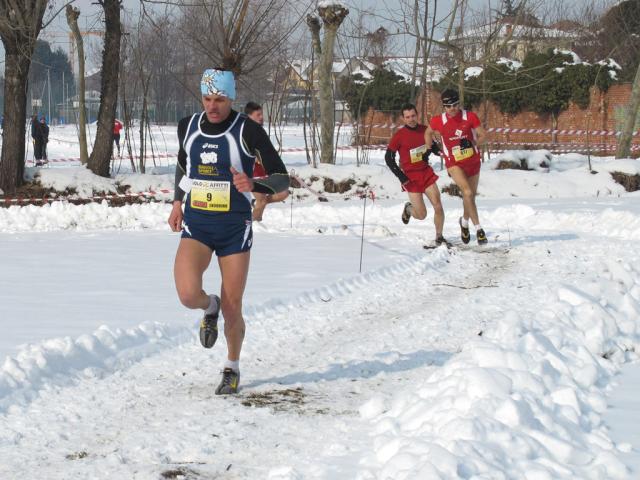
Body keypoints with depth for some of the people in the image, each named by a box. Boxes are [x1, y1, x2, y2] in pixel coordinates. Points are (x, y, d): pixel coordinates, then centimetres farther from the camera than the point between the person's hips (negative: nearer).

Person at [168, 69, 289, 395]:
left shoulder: (248, 131, -10)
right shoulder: (188, 126, 3)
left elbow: (282, 178, -9)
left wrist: (253, 186, -28)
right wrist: (177, 202, 16)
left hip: (235, 227, -2)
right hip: (195, 225, 2)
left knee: (232, 309, 2)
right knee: (188, 294, -22)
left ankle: (232, 368, 29)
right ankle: (210, 307, 16)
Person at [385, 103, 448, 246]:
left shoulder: (425, 130, 2)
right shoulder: (399, 135, -11)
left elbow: (432, 145, 22)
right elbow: (388, 158, -5)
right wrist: (401, 177, -10)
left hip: (426, 173, 4)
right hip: (411, 177, -4)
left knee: (438, 206, -8)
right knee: (421, 215, -4)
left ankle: (439, 237, 7)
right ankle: (408, 208, 30)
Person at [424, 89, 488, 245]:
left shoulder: (470, 117, -10)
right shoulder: (438, 121, -9)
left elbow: (483, 136, -3)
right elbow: (428, 133, 12)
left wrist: (472, 143, -14)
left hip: (473, 161, 2)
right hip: (454, 163, -2)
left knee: (471, 196, 15)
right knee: (468, 192, -24)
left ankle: (465, 221, 44)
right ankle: (478, 228, -20)